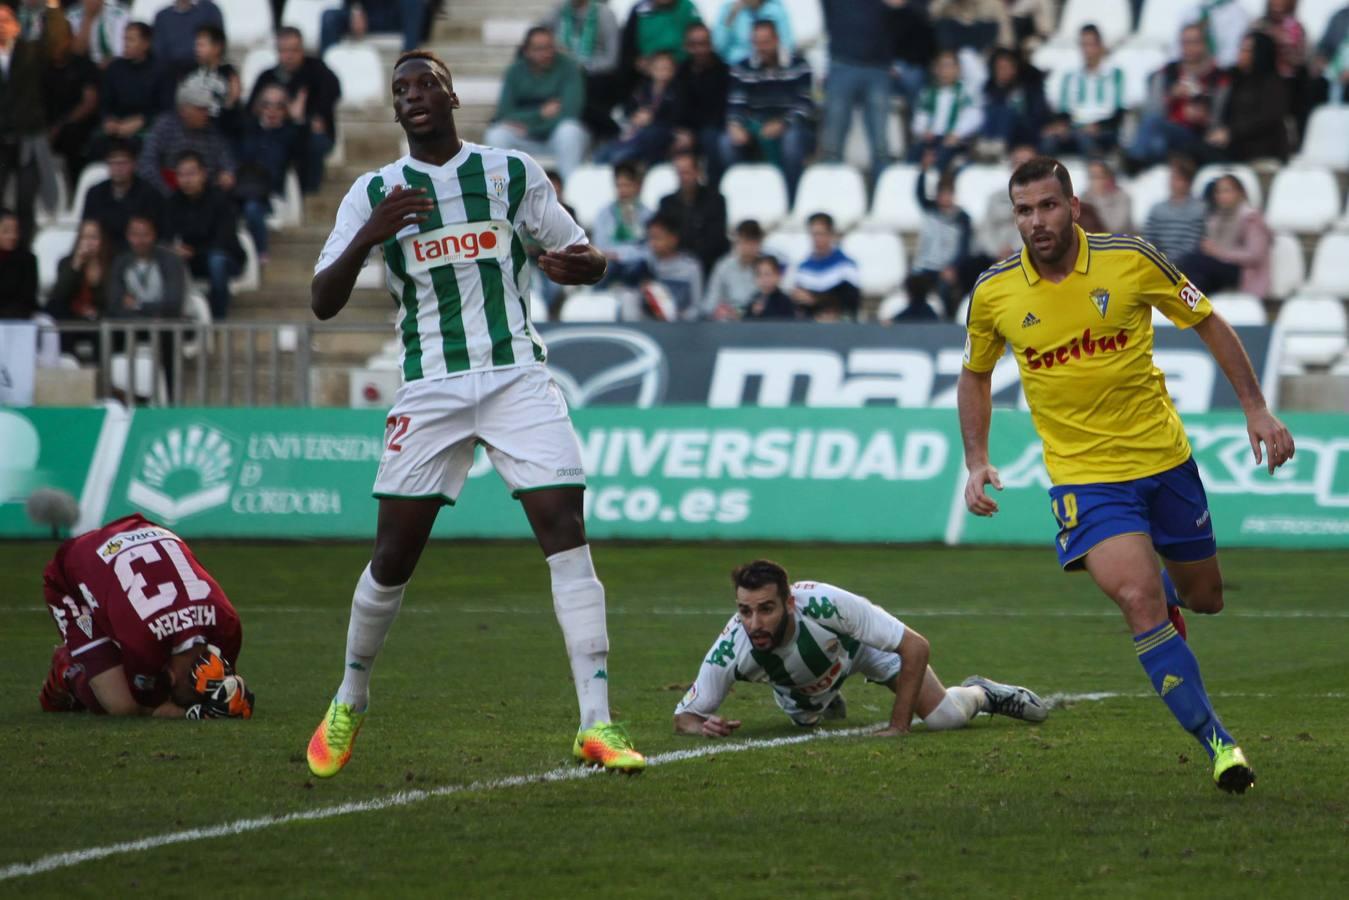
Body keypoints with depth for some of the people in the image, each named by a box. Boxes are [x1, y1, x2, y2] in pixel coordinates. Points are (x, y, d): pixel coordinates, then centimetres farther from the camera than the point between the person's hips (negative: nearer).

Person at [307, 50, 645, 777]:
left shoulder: (512, 173, 6)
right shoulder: (374, 193, 5)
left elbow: (586, 257, 12)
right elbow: (322, 303, -1)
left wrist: (577, 264, -13)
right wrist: (369, 237, -18)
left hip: (519, 380, 0)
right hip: (429, 388, 0)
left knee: (566, 534, -13)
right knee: (393, 555, 2)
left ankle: (595, 724, -14)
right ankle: (349, 703, 26)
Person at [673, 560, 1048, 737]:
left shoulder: (825, 603, -46)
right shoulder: (730, 650, -40)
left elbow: (917, 647, -38)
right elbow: (683, 716, -27)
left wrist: (899, 726, -37)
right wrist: (701, 726, -51)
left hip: (859, 638, -2)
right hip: (799, 688, 3)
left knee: (945, 716, -12)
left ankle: (979, 694, 22)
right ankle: (827, 702, 58)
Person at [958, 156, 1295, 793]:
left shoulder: (1131, 260, -9)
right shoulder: (993, 293, -6)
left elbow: (1210, 325, 4)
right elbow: (975, 376, 13)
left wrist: (1255, 407, -1)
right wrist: (976, 463, 3)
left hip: (1163, 457, 1)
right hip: (1083, 473, -1)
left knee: (1204, 596, 14)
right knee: (1139, 601, -21)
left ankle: (1166, 595, 53)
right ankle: (1216, 741, -14)